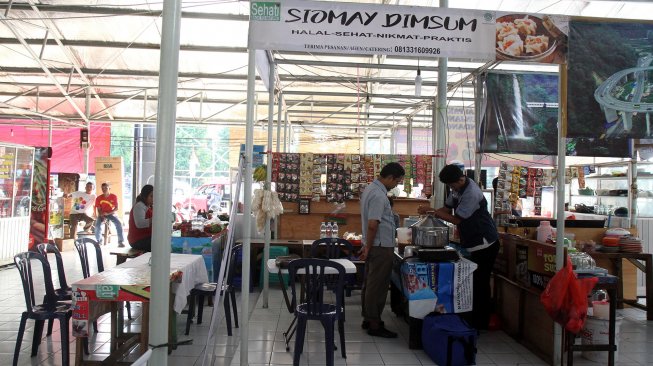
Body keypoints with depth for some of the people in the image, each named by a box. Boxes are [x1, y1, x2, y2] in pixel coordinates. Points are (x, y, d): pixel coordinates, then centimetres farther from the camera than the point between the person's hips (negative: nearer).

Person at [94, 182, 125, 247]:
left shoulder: (114, 197, -6)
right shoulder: (99, 198, -3)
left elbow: (116, 208, -9)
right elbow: (98, 209, -1)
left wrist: (108, 213, -22)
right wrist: (101, 215, -22)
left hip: (111, 213, -1)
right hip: (102, 214, 1)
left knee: (118, 223, -28)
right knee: (97, 224, -28)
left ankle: (121, 241, -22)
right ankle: (98, 241, -5)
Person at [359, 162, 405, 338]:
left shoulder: (370, 188, 11)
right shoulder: (379, 195, -21)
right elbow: (372, 225, -25)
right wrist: (368, 248, -15)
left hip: (374, 246, 10)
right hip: (381, 247, -10)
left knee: (370, 284, 16)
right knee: (378, 286, -1)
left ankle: (368, 318, 26)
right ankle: (374, 325, 7)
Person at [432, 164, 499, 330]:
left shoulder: (472, 194, -26)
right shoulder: (459, 187, 4)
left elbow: (457, 219, -21)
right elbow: (447, 207, 11)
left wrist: (436, 213, -12)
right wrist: (432, 212, -6)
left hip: (485, 244, -9)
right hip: (474, 243, 9)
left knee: (480, 284, -1)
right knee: (475, 282, 15)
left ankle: (480, 324, 10)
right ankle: (474, 319, 26)